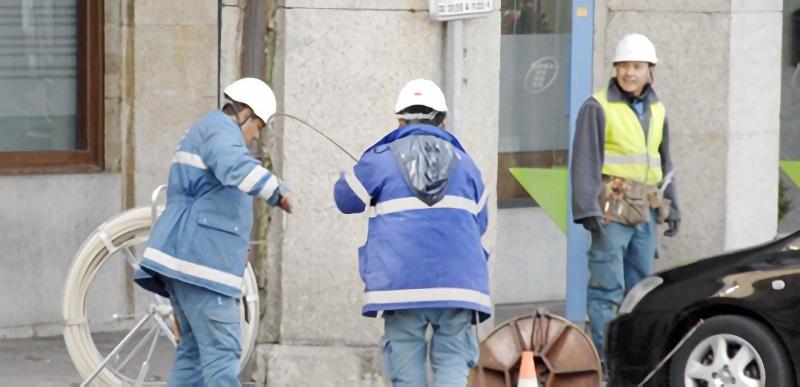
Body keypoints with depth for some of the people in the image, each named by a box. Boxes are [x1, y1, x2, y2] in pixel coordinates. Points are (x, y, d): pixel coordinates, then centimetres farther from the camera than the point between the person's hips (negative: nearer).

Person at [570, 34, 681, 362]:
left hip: (646, 211, 7)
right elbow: (585, 161, -9)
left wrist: (672, 206, 18)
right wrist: (587, 208, -17)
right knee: (607, 285, -9)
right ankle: (604, 354, -9)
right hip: (612, 209, -7)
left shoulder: (657, 110, 15)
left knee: (640, 282, 9)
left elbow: (664, 162, 23)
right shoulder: (598, 108, -5)